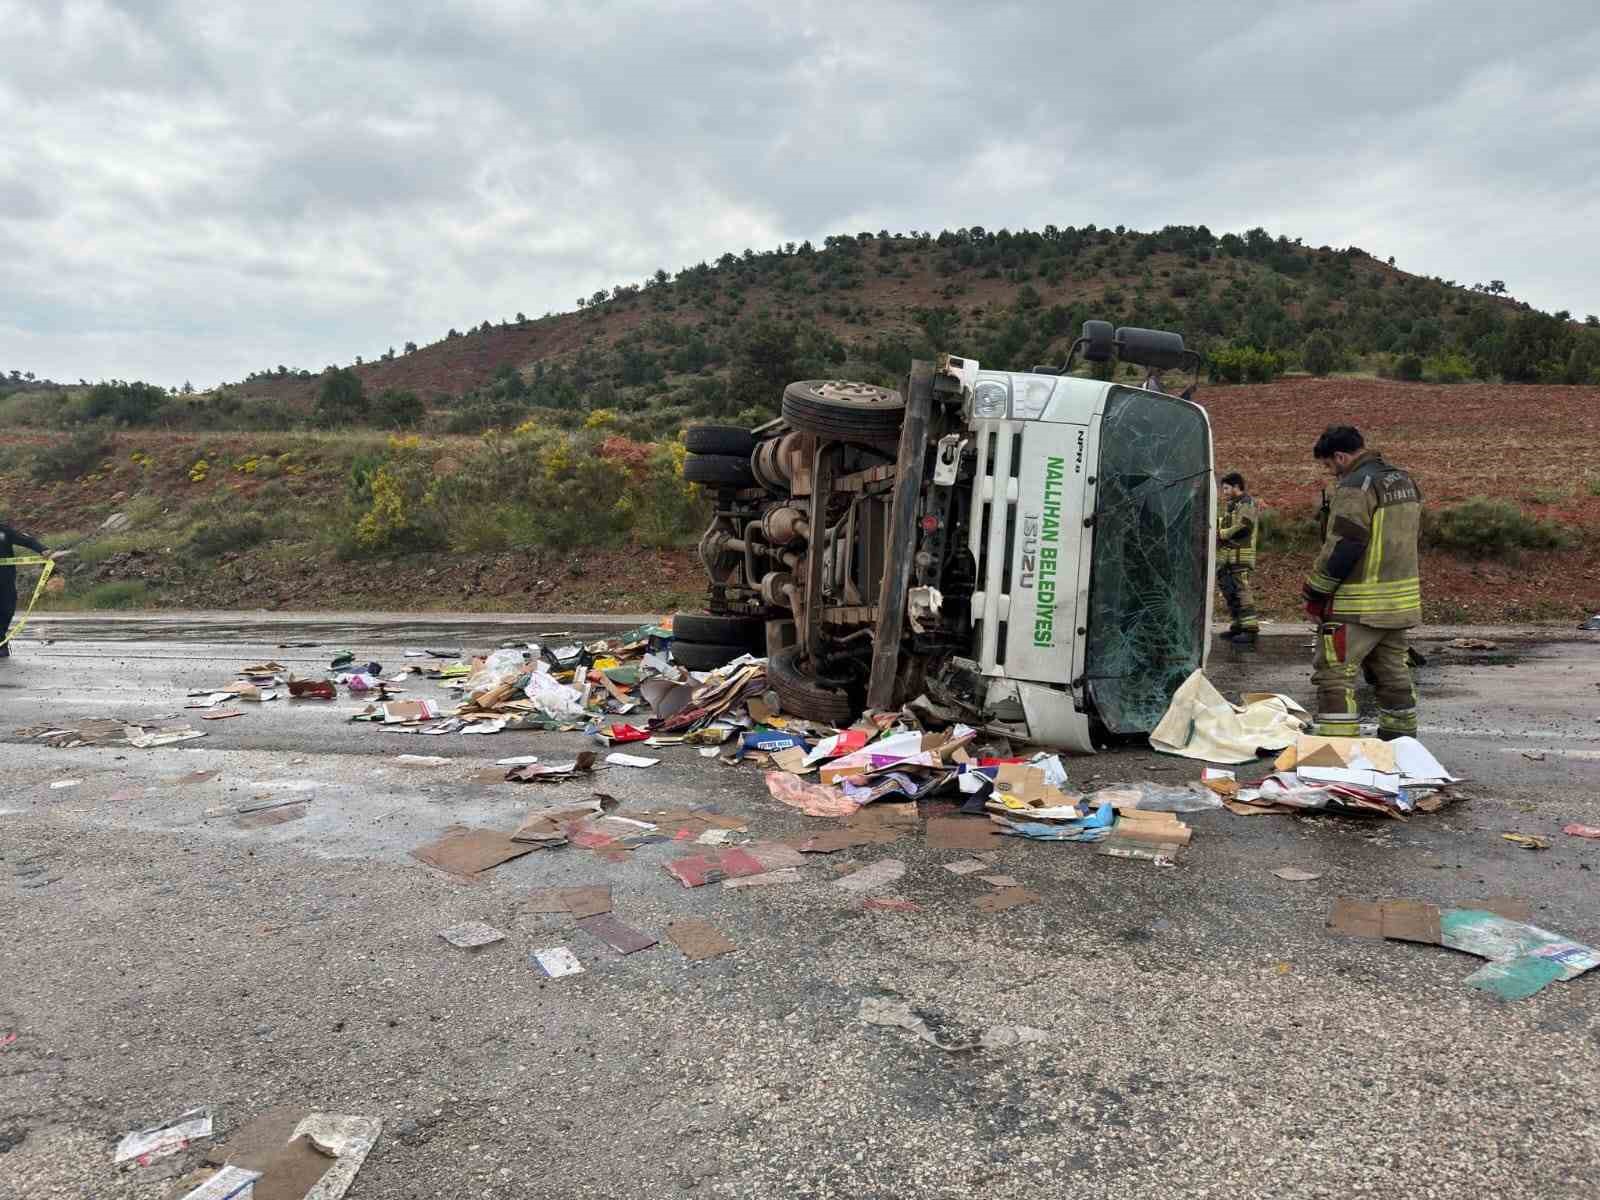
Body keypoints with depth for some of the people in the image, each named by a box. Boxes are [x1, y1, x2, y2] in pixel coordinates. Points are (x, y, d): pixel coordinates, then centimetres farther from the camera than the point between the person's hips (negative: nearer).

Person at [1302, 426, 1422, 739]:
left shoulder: (1355, 486, -16)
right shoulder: (1405, 481, 15)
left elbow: (1342, 547, -20)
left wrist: (1315, 591, -11)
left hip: (1358, 607, -9)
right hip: (1400, 599, 10)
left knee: (1334, 674, -6)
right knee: (1394, 672, 18)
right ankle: (1401, 744, 27)